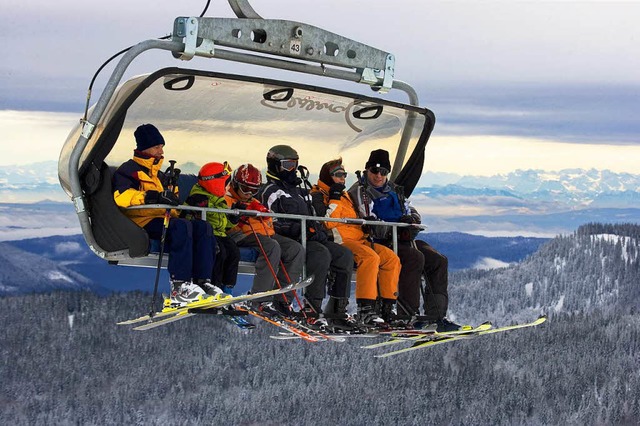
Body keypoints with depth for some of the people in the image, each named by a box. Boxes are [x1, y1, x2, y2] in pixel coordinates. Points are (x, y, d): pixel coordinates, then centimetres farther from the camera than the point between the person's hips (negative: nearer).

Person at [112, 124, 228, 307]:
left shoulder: (160, 175, 29)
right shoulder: (128, 170, 3)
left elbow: (171, 207, 31)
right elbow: (122, 196, -18)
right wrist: (155, 197, -28)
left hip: (163, 220, 8)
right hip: (142, 222, -8)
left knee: (203, 227, -12)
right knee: (182, 226, -33)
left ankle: (202, 281, -22)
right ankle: (179, 287, -38)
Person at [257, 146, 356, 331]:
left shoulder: (298, 191, 28)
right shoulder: (271, 191, 0)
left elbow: (312, 219, 30)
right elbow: (277, 224, -13)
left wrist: (319, 229, 6)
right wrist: (308, 230, -19)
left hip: (310, 239, 8)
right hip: (288, 242, -8)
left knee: (345, 254, -11)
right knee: (322, 253, -34)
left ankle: (337, 312, -16)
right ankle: (312, 308, -37)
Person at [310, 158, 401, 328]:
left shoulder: (345, 195, 29)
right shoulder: (318, 195, 2)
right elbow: (327, 222, -14)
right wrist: (334, 199, -12)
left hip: (359, 240, 9)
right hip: (338, 242, -9)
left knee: (391, 258, -10)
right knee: (370, 257, -34)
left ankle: (387, 307, -12)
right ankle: (365, 309, -39)